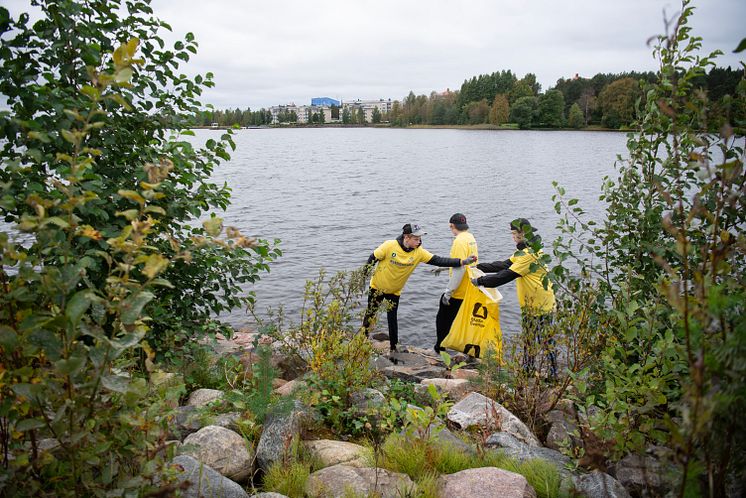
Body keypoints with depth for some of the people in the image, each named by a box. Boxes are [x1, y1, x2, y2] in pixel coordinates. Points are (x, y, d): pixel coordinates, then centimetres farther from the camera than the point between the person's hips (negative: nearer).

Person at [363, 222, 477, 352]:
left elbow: (439, 261, -23)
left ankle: (393, 347, 20)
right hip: (377, 287, -1)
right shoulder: (389, 246, -27)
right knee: (370, 314, 14)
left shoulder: (419, 252, -18)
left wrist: (463, 261, -33)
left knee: (392, 318, 4)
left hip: (394, 291, 1)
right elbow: (373, 259, -14)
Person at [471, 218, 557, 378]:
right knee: (528, 339, 17)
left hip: (541, 304, -10)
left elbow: (506, 275, -26)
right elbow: (505, 265, 9)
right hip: (529, 303, 10)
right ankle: (527, 370, 28)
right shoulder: (525, 249, 11)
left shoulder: (530, 254, -24)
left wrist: (480, 281, -21)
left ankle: (553, 374, 9)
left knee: (545, 340, -2)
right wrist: (479, 267, 1)